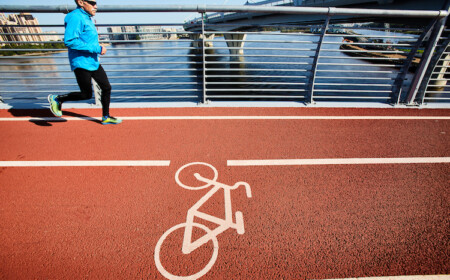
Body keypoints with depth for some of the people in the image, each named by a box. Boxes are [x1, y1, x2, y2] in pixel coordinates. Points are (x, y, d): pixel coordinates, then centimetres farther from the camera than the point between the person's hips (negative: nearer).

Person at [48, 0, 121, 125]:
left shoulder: (87, 18, 16)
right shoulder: (76, 17, -15)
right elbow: (69, 41, -25)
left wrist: (98, 47, 12)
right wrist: (96, 48, -24)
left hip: (93, 62, 10)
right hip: (81, 64, -9)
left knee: (107, 88, 9)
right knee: (86, 94, -4)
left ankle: (106, 117, 21)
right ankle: (57, 99, 18)